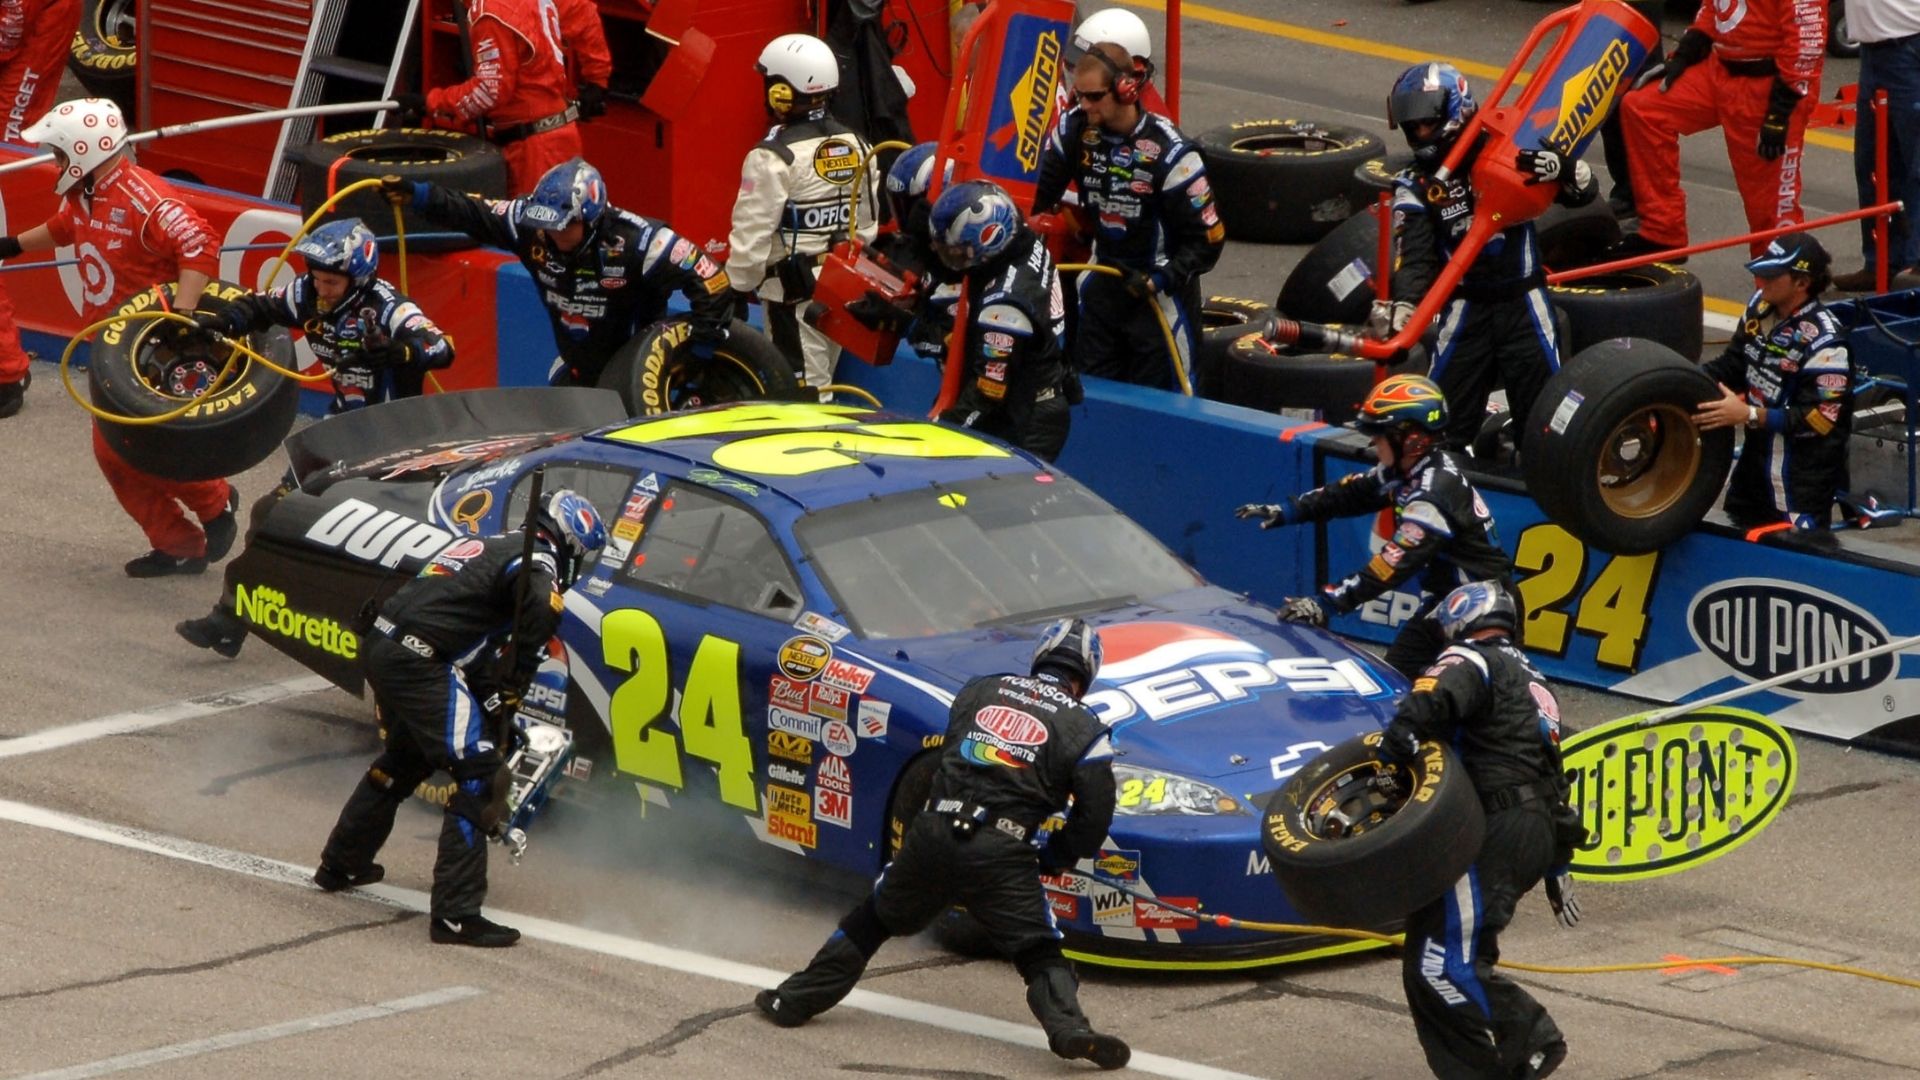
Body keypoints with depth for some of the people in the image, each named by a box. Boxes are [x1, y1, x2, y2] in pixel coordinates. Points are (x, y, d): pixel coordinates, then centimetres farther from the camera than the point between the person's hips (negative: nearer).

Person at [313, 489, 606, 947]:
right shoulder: (537, 561, -4)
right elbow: (539, 614, -25)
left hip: (382, 648, 10)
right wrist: (504, 692, -14)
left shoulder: (487, 545, 25)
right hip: (421, 663, -10)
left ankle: (340, 864, 47)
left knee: (405, 760, 32)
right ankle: (455, 914, -13)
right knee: (477, 776, -9)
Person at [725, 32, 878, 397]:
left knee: (804, 389, -4)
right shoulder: (857, 147, 5)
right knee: (822, 374, 19)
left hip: (794, 293, -7)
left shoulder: (773, 159, -18)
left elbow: (752, 237, -17)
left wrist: (737, 291, -4)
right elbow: (868, 223, 12)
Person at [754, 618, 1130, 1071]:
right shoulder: (1084, 728, 5)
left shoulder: (980, 691, 16)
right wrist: (1050, 858, 16)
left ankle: (794, 1000, 30)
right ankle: (1069, 1029, -27)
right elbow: (1095, 814, 2)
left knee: (872, 920, 21)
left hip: (934, 832, 3)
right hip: (1002, 856, -3)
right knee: (1038, 951, -2)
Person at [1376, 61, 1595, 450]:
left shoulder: (1506, 154, 0)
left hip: (1524, 303, -1)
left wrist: (1561, 168, -20)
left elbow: (1584, 191, 3)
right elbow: (1415, 258, -10)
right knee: (1447, 421, 3)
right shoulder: (1416, 188, 2)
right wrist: (1400, 308, -29)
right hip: (1465, 309, 1)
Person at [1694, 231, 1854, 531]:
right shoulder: (1761, 307, -2)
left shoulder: (1823, 342, -25)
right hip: (1758, 457, 8)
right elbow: (1733, 365, 9)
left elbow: (1819, 420, -26)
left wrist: (1749, 415, -31)